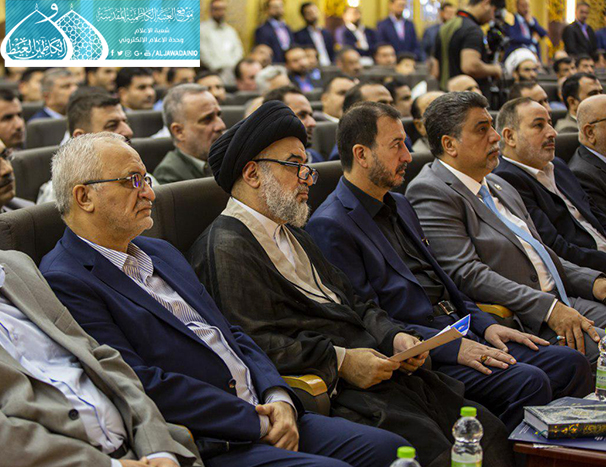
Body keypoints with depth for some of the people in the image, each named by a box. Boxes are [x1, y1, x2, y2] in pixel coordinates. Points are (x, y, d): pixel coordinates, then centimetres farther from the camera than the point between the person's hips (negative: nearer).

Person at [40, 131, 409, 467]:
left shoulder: (162, 253, 20)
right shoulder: (64, 282, -8)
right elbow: (142, 383, -16)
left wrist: (278, 398, 0)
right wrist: (257, 423, -14)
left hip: (264, 414, 8)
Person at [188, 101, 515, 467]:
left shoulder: (294, 234, 26)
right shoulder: (226, 249, -7)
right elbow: (252, 342, -18)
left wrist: (393, 336, 4)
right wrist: (339, 361, -19)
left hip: (381, 366, 9)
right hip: (329, 390, -9)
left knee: (489, 433, -5)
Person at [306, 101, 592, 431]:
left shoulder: (399, 205, 21)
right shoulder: (329, 227, -10)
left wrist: (483, 324, 8)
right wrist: (453, 347, -19)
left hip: (461, 335, 9)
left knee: (569, 363, -5)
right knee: (528, 382, -27)